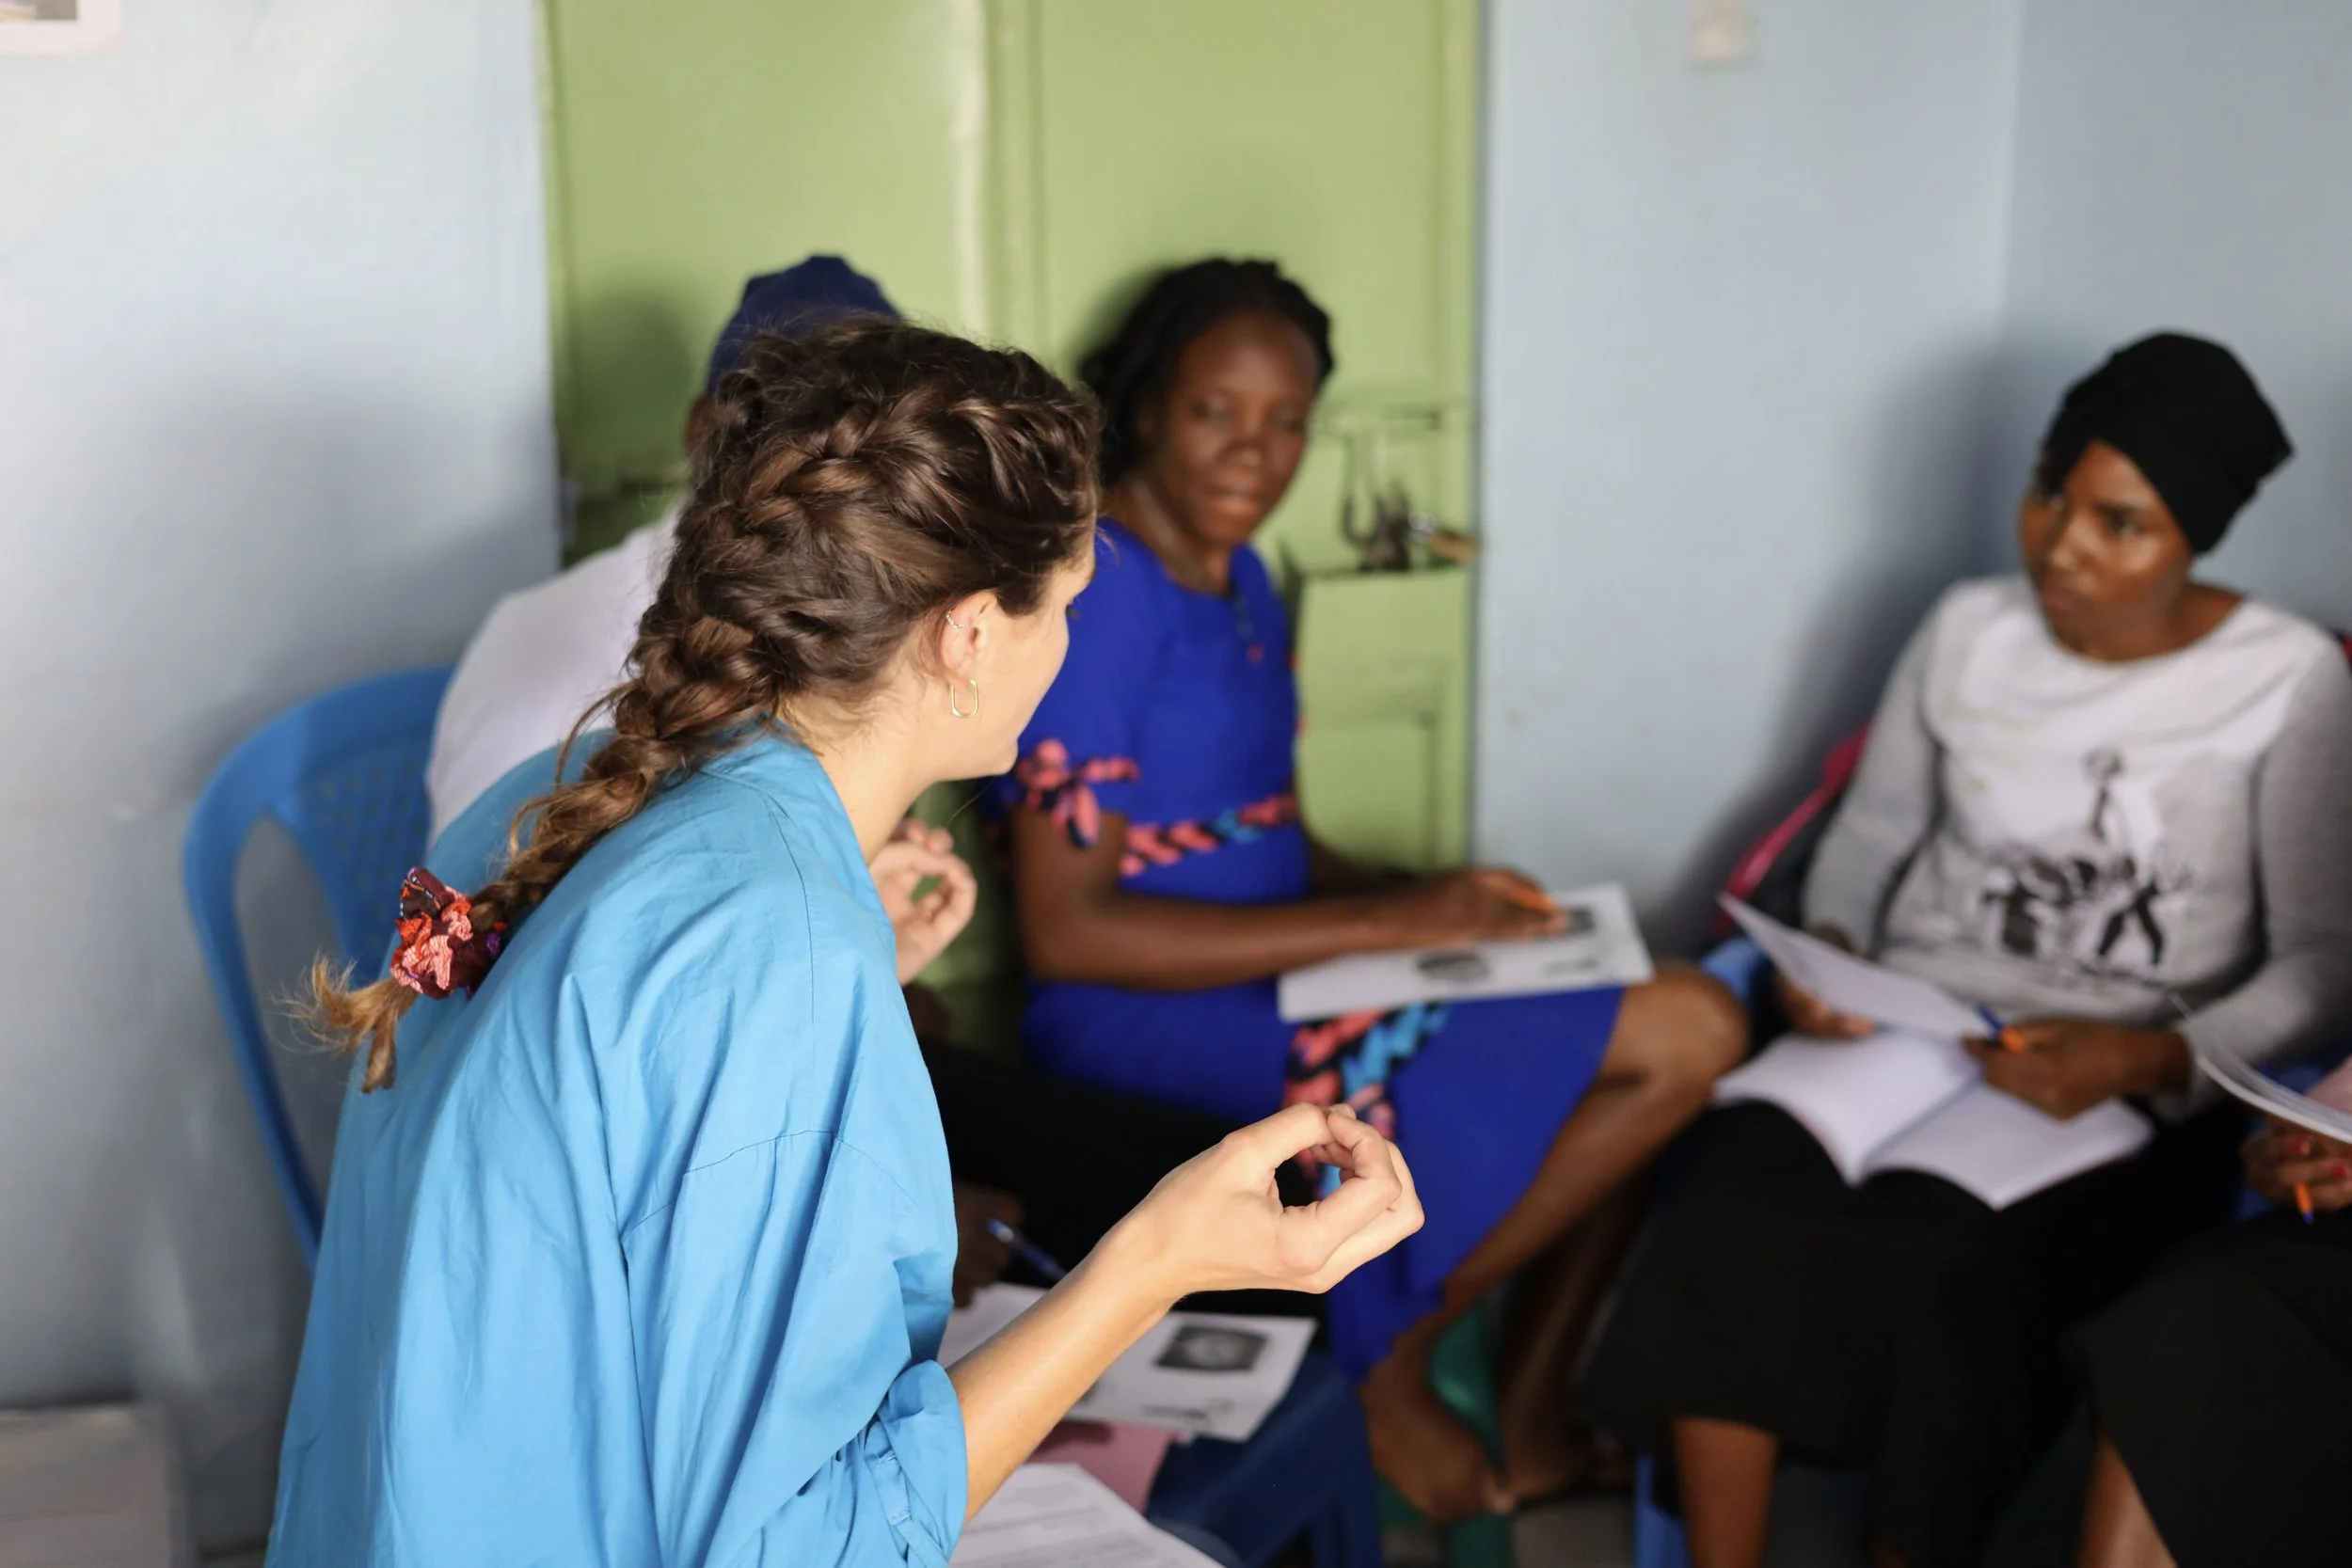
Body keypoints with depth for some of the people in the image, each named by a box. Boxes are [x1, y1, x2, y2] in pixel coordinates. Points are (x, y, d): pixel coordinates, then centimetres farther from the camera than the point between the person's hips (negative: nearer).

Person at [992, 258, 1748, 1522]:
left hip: (1269, 981, 9)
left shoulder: (1241, 583, 12)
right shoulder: (1099, 592, -16)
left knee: (1661, 1032, 7)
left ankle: (1530, 1413, 14)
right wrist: (1386, 924, -23)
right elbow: (1066, 930, -21)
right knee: (1684, 1036, -16)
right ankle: (1390, 1371, -1)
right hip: (1142, 1022, -9)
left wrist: (1436, 904, -3)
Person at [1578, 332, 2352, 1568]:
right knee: (1734, 1193, -27)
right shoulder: (1968, 630, 6)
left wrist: (2153, 1060, -21)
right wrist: (1829, 948, -5)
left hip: (2129, 1098, -3)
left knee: (1951, 1267, -33)